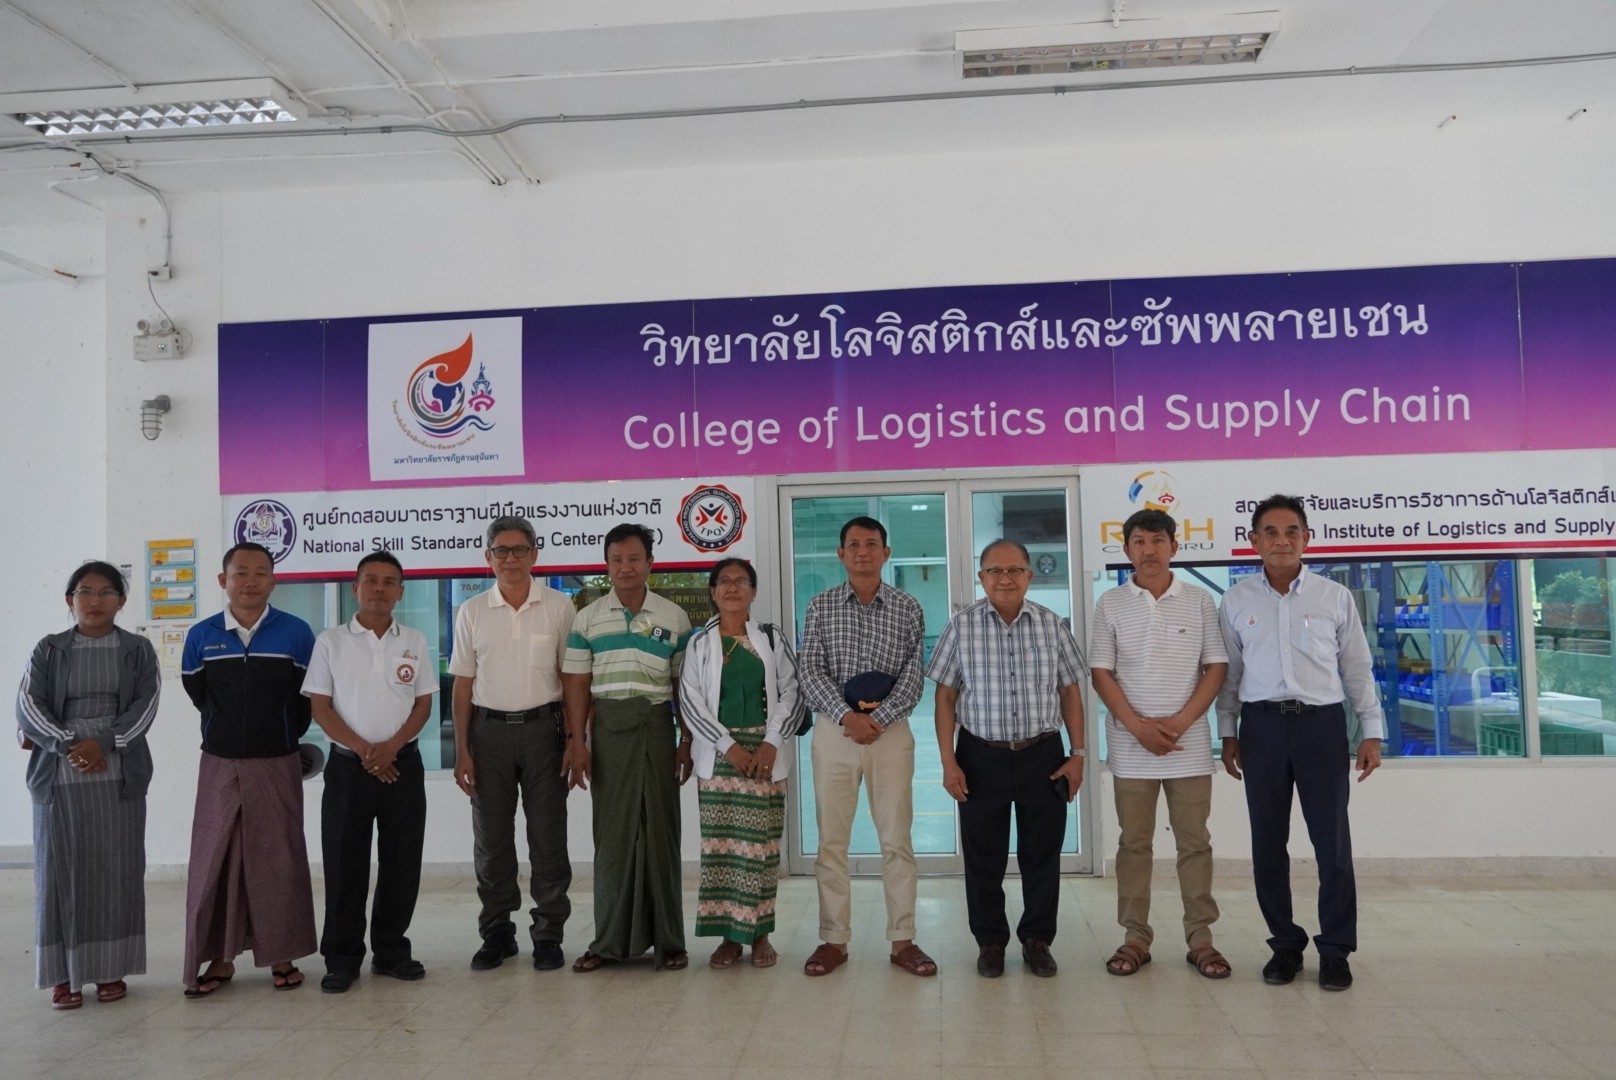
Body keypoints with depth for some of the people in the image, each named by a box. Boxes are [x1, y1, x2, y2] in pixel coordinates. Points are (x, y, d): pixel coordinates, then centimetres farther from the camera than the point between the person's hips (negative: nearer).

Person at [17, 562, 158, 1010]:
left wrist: (104, 742, -16)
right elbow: (28, 704, -3)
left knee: (116, 872, 2)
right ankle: (64, 973, 10)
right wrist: (67, 744, -17)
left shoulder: (139, 650, 7)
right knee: (61, 872, 1)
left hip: (119, 775, 0)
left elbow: (145, 705, -3)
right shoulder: (48, 650, 7)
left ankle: (110, 969, 12)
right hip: (59, 775, 0)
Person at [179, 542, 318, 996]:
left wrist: (281, 737, 8)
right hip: (219, 764, 2)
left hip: (277, 763, -1)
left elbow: (306, 698, 4)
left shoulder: (297, 633, -5)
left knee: (279, 858, 5)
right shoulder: (200, 636, 1)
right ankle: (220, 958, 16)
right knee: (215, 859, 5)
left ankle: (282, 956, 15)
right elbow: (199, 696, 11)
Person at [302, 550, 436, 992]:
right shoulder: (331, 642, 2)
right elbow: (320, 707, -2)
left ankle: (391, 951, 19)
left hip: (403, 764, 2)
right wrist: (364, 749, -12)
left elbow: (423, 704, 5)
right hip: (348, 766, -1)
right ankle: (342, 959, 14)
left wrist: (390, 747, -11)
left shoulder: (414, 642, 7)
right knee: (344, 865, 2)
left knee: (402, 864, 6)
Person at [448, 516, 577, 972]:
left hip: (542, 728, -1)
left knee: (548, 837, 3)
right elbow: (463, 686, 7)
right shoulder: (472, 612, 6)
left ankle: (548, 933, 14)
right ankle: (496, 931, 20)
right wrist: (462, 751, 1)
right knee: (491, 839, 8)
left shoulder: (559, 607, 1)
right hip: (489, 729, 2)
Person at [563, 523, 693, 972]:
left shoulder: (674, 617, 5)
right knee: (611, 832, 5)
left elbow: (684, 684, 5)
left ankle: (667, 939, 11)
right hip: (607, 728, 1)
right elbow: (577, 684, 4)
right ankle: (609, 939, 14)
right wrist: (576, 741, -3)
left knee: (660, 830, 2)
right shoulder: (587, 619, 6)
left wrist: (687, 741, 1)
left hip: (657, 726, -1)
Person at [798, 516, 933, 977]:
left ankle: (903, 939, 13)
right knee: (831, 840, 4)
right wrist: (847, 717, -16)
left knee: (897, 839, 3)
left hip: (891, 732, 0)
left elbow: (914, 676, -2)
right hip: (834, 730, 0)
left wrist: (878, 719, -14)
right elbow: (811, 672, -3)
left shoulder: (908, 609, 4)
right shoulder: (821, 606, 5)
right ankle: (834, 940, 13)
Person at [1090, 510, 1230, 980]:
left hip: (1189, 744, 0)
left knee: (1195, 842, 6)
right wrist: (1140, 727, -11)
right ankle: (1136, 937, 15)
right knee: (1134, 843, 6)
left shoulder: (1199, 601, 3)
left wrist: (1179, 722, -10)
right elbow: (1100, 673, 0)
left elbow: (1216, 667, 2)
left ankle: (1200, 937, 16)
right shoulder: (1111, 604, 2)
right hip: (1131, 746, 0)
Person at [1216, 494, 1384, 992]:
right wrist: (1227, 732, 7)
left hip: (1322, 723, -1)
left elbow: (1357, 668, 7)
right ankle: (1285, 944, 20)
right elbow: (1229, 670, 9)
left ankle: (1335, 950, 14)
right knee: (1268, 842, 7)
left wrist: (1372, 732, 3)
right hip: (1262, 726, 1)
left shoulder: (1335, 597, 4)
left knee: (1332, 840, 1)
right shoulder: (1237, 600, 5)